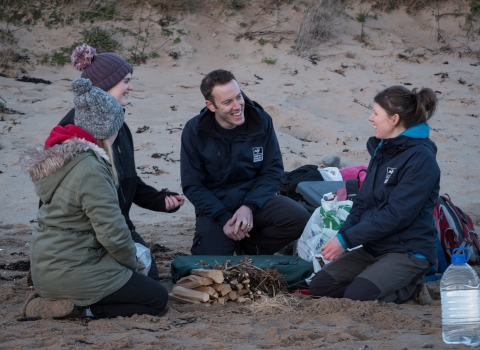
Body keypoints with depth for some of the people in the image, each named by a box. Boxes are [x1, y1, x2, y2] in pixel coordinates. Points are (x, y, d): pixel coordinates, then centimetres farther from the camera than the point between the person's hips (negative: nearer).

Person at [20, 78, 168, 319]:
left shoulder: (59, 153, 3)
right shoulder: (91, 169, -23)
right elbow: (112, 232, -20)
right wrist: (130, 262, -3)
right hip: (71, 271, -9)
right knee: (157, 299, 3)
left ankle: (62, 301, 7)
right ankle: (77, 309, -7)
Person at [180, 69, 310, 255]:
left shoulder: (261, 121, -8)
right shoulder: (194, 131, -10)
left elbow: (273, 171, -3)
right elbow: (192, 186, -6)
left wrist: (250, 206, -19)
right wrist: (224, 218, -19)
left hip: (255, 199, 1)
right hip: (215, 206, -1)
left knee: (298, 218, -25)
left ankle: (249, 247, 0)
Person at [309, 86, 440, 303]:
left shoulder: (420, 158, -17)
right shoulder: (382, 150, 10)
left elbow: (396, 214, -23)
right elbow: (363, 202, 13)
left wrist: (346, 240, -21)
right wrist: (341, 236, -4)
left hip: (408, 251, -8)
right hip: (373, 248, 8)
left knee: (357, 297, -27)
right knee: (319, 287, -5)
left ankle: (408, 285, -1)